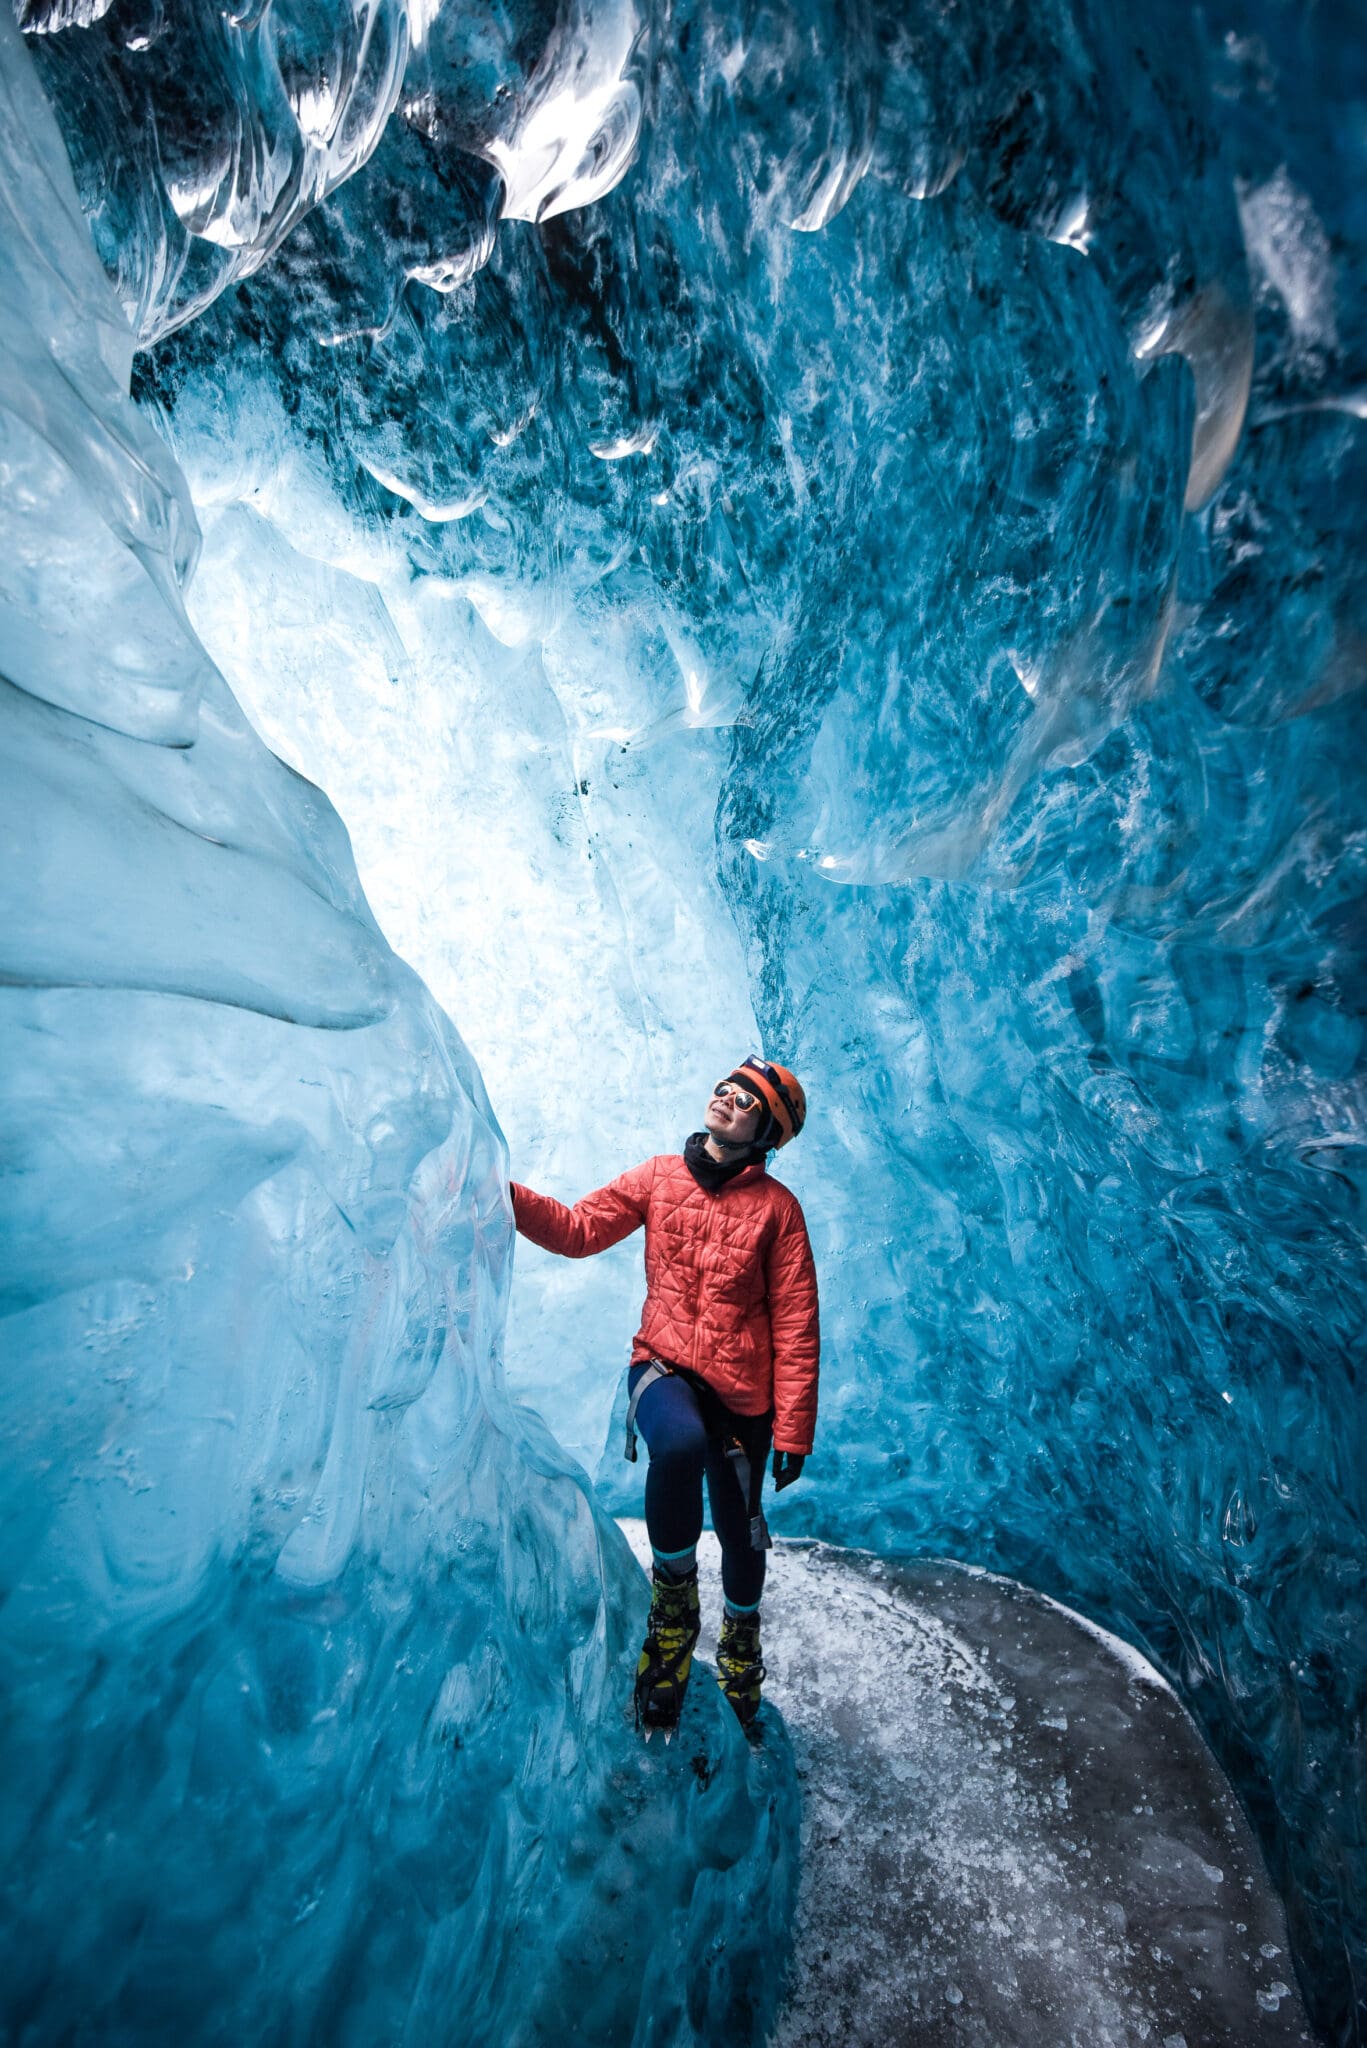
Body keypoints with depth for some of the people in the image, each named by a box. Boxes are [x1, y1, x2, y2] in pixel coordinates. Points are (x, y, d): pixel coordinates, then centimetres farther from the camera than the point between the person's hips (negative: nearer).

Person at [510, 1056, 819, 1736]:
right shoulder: (660, 1177, 3)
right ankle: (673, 1597, -5)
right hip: (663, 1367, 0)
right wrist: (505, 1193, -13)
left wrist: (794, 1432, -7)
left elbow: (796, 1326, -4)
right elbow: (577, 1229, 2)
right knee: (680, 1442, -33)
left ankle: (741, 1636, 47)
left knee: (741, 1533, 10)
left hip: (740, 1391, 0)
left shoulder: (776, 1205, -4)